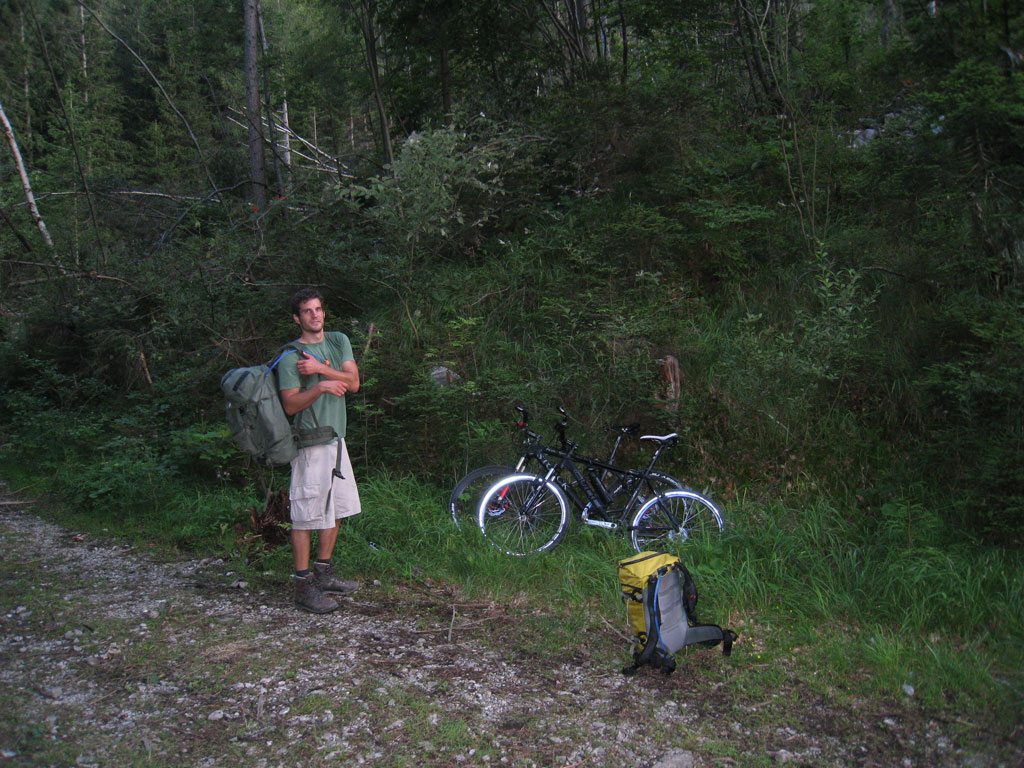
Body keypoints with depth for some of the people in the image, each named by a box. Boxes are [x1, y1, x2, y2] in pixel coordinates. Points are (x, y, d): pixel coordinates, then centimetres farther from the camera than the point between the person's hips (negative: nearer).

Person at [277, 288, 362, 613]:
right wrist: (320, 386, -28)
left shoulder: (339, 341, 11)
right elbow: (290, 405, -14)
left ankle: (323, 575, 27)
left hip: (336, 439, 7)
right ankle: (304, 587, 3)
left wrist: (321, 368, -11)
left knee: (335, 510, 14)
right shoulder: (290, 356, -8)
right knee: (306, 515, -4)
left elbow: (353, 382, 1)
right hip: (310, 443, -7)